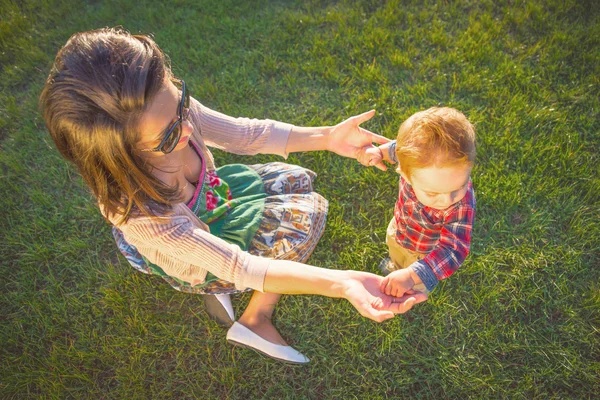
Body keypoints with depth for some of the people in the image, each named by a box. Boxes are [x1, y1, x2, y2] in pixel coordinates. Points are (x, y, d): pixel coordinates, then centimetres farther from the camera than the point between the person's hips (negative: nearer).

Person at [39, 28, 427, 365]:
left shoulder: (171, 109, -29)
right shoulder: (139, 214, -43)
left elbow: (246, 134, -14)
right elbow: (239, 267, -39)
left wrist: (327, 137, -23)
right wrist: (341, 283, -48)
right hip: (194, 263, -6)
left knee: (300, 181, 12)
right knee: (307, 214, -13)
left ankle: (224, 287, 14)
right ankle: (256, 321, 4)